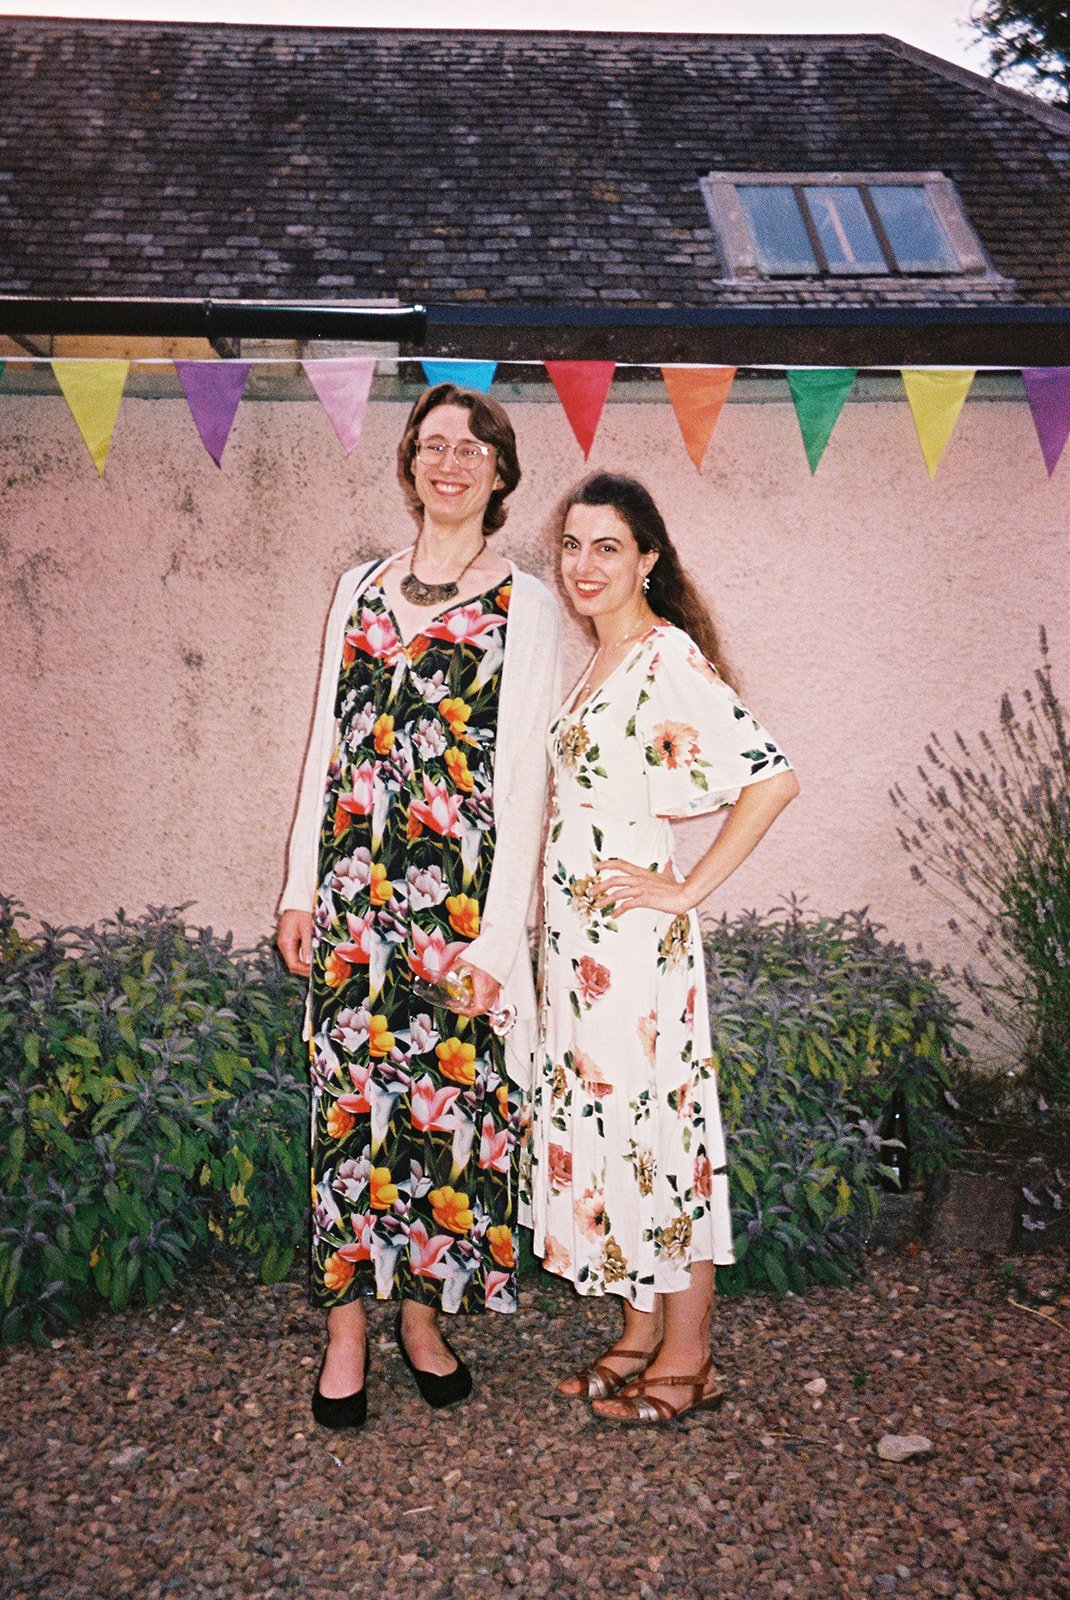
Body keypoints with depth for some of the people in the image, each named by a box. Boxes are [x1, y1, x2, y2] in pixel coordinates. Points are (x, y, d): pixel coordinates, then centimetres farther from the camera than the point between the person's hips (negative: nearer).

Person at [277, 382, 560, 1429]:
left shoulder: (523, 605, 0)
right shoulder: (361, 588, 13)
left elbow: (523, 777, -5)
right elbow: (326, 742, 13)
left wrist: (496, 935, -10)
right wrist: (300, 887, 9)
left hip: (460, 897, -3)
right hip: (355, 889, 3)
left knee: (447, 1095, 5)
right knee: (350, 1088, 7)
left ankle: (422, 1310, 26)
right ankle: (346, 1322, 22)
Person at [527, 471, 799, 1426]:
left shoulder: (669, 657, -13)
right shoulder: (600, 664, 15)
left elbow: (772, 779, -22)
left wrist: (688, 889, -17)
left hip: (634, 934, -9)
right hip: (579, 934, 9)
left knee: (657, 1119, 1)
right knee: (601, 1118, 14)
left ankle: (688, 1360, 18)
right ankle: (642, 1335, 29)